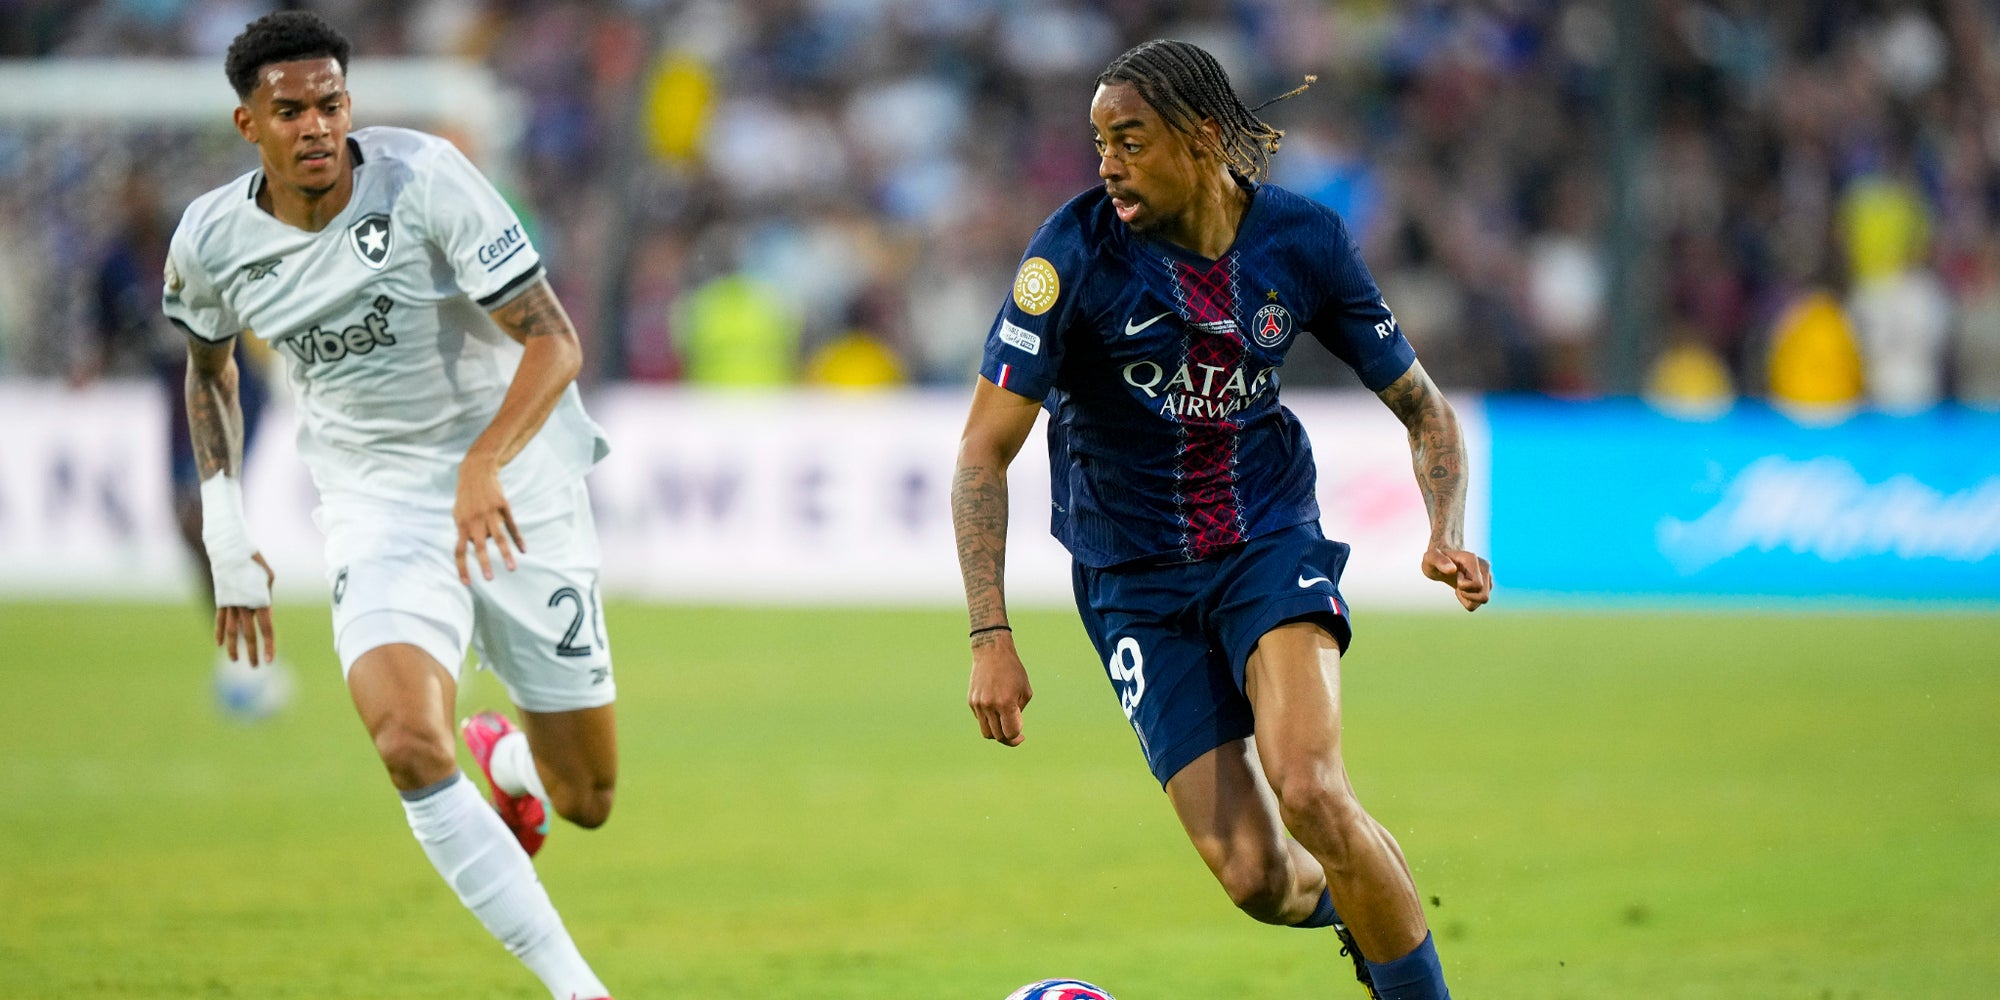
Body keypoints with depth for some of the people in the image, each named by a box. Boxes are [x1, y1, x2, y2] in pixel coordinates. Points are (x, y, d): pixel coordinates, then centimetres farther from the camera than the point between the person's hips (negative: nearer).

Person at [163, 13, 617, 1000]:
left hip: (517, 492, -1)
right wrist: (225, 527, 9)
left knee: (587, 802, 5)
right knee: (409, 747, -27)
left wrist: (484, 465, -36)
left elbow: (553, 340, -20)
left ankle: (508, 756, 45)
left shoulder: (424, 178, -17)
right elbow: (207, 361, 17)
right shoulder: (211, 240, -6)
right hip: (378, 505, 1)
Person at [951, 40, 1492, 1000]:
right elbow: (984, 451, -15)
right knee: (1255, 877, -8)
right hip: (1135, 584, 0)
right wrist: (991, 638, -24)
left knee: (1309, 789, -28)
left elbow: (1422, 407, 6)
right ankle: (1368, 911, 28)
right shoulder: (1076, 249, -15)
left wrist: (1446, 537, -12)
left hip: (1271, 545, 0)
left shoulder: (1303, 240, -7)